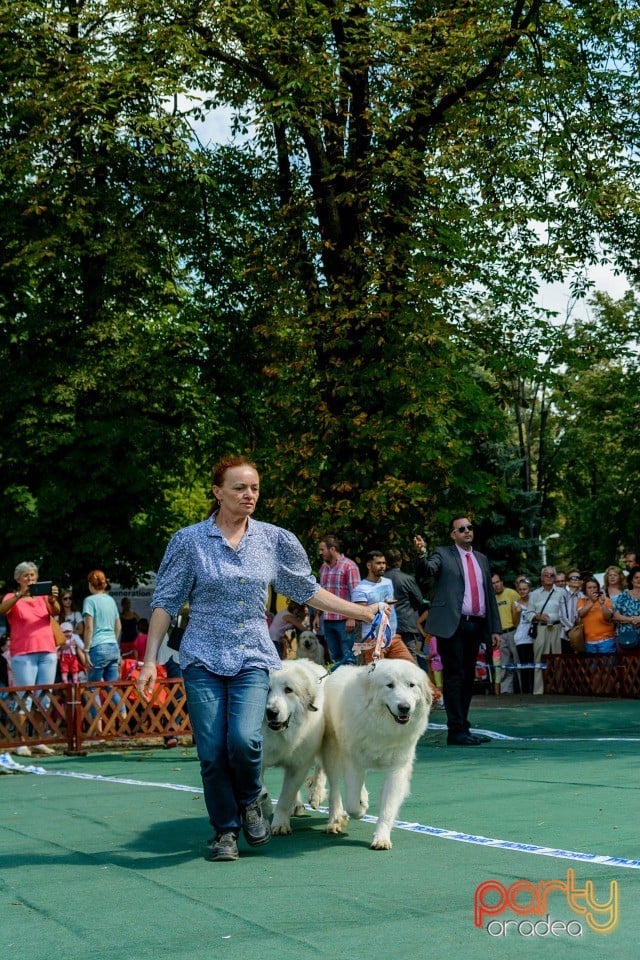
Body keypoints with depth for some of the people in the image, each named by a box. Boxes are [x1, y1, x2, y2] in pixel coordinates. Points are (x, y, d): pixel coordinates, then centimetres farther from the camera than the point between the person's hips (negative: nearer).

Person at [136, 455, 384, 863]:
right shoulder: (189, 540, -1)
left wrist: (362, 611, 11)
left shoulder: (276, 540, 5)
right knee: (212, 751, -5)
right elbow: (166, 602, 2)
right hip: (203, 659, 0)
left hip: (254, 658, 1)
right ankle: (225, 831, 18)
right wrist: (150, 660, -2)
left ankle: (250, 803, 11)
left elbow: (307, 590, 14)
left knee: (244, 738, -20)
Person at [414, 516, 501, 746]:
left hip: (475, 626, 6)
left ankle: (463, 728, 15)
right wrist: (421, 554, -38)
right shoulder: (443, 555, 3)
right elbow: (426, 570, -17)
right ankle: (456, 731, -5)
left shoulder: (481, 559, 19)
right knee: (454, 677, -6)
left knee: (468, 678, 8)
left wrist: (495, 628, 15)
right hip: (452, 625, -6)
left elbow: (489, 594, 19)